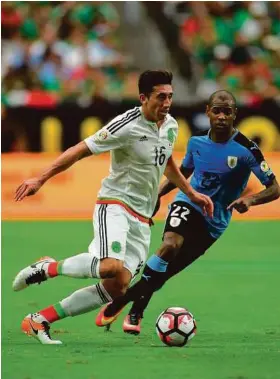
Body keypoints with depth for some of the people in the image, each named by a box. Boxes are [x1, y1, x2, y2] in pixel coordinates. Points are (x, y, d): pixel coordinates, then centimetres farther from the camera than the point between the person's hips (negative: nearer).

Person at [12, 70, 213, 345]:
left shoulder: (170, 126, 9)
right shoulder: (127, 125, -15)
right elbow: (81, 150, -12)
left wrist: (192, 193, 30)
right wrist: (40, 180, -16)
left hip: (142, 219, 8)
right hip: (115, 205, -8)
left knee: (117, 287, -4)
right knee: (112, 267, -35)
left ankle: (39, 321, 4)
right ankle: (49, 268, -9)